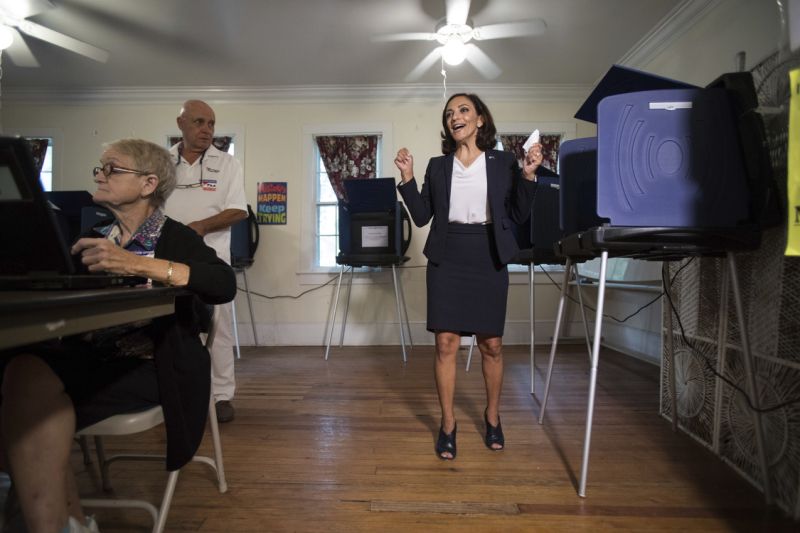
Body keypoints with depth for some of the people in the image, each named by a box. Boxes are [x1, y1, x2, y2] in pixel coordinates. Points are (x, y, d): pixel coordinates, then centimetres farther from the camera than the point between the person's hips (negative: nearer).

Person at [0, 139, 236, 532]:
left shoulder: (175, 237, 1)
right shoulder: (95, 235, 18)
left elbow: (225, 285, -18)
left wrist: (138, 264, -27)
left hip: (146, 366, -5)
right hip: (86, 359, 5)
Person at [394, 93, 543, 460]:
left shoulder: (503, 162, 5)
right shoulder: (437, 166, 9)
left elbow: (519, 215, 3)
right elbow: (421, 216, 6)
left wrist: (528, 175, -9)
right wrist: (407, 178, -3)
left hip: (489, 261, 0)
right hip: (446, 261, 1)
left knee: (491, 344, 6)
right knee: (446, 343, -1)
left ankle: (492, 416, 30)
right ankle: (447, 423, 16)